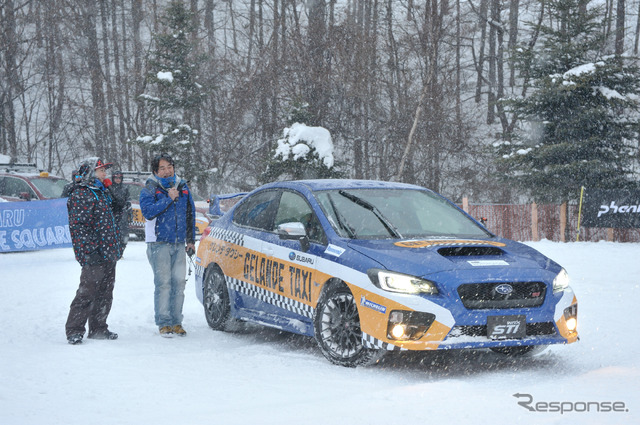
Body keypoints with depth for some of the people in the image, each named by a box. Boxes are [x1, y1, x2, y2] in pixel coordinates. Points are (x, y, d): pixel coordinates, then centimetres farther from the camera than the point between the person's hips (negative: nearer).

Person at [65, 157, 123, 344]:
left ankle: (98, 328, 22)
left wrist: (116, 248, 23)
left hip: (109, 255, 9)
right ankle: (74, 331, -3)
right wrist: (89, 252, -21)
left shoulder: (102, 192, 19)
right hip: (94, 257, -9)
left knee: (105, 294, 13)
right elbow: (78, 225, -16)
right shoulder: (81, 194, -10)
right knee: (86, 293, -9)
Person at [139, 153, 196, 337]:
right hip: (159, 243, -4)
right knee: (163, 283, -9)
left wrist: (191, 240, 15)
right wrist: (168, 199, -19)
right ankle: (164, 323, -4)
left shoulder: (183, 188, 13)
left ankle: (176, 322, 10)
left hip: (179, 244, 5)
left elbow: (190, 215, 19)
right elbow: (148, 212, -18)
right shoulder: (150, 189, -2)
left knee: (179, 282, 2)